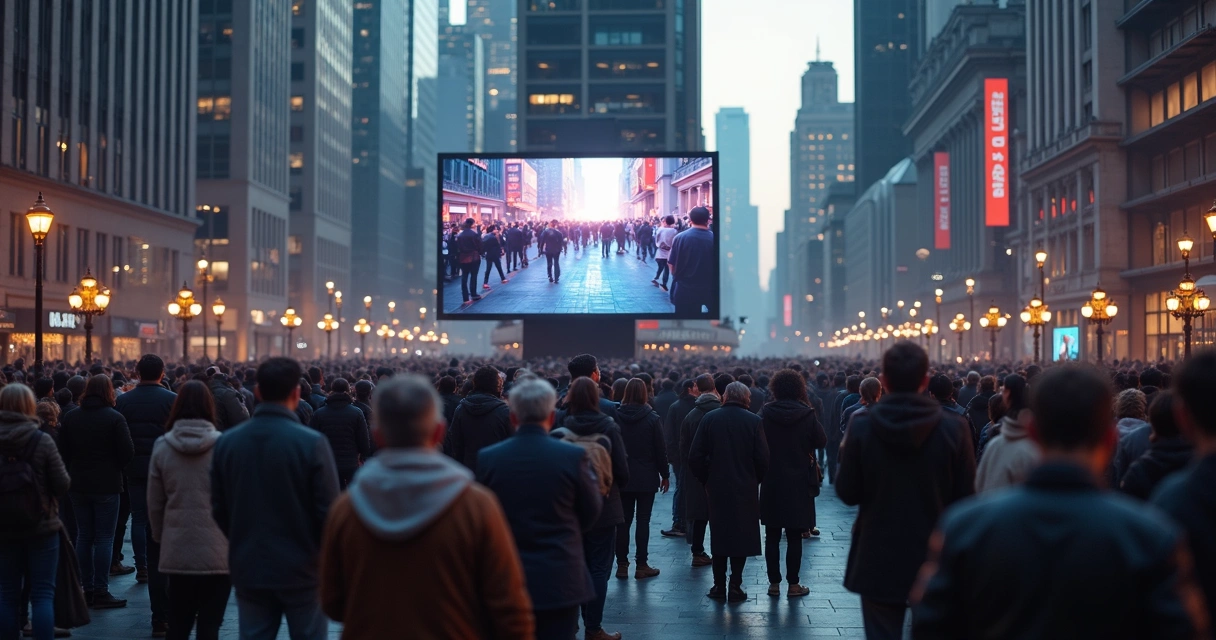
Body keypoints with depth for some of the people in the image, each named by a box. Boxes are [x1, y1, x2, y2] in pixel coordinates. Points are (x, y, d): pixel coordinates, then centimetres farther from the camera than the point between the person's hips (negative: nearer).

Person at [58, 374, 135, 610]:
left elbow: (63, 451, 6)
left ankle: (87, 589, 15)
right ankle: (101, 591, -2)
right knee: (104, 537, -1)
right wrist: (116, 468, 5)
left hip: (78, 484, 5)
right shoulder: (115, 418, -11)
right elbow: (127, 451, -13)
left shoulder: (70, 417, 3)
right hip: (106, 484, -5)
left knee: (84, 535, 12)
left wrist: (74, 471, 16)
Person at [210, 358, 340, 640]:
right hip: (300, 568, -4)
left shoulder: (226, 442, -2)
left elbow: (219, 509, 4)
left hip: (248, 568, 4)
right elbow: (328, 510, -14)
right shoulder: (312, 443, -15)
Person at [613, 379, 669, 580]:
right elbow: (660, 449, -5)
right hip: (646, 477, -2)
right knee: (643, 520, 3)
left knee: (623, 521, 7)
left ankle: (622, 564, 10)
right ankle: (641, 565, 4)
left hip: (622, 477, 2)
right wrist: (664, 474, 4)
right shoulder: (652, 418, -8)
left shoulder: (616, 417, -4)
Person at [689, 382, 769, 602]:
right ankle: (735, 586, 5)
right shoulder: (753, 421, -7)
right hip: (745, 489, -2)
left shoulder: (709, 418, -2)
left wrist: (706, 480, 8)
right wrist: (755, 481, 7)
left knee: (719, 536, 12)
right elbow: (763, 459, -9)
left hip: (717, 487, 2)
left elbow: (695, 456, -4)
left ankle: (719, 586, 13)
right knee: (741, 536, 7)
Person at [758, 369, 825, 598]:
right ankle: (793, 584, 8)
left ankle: (774, 583, 11)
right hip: (799, 484, -1)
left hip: (771, 483, 1)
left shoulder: (766, 413, -6)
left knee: (772, 536, 9)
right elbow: (821, 441, 0)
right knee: (794, 536, 6)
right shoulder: (806, 414, -9)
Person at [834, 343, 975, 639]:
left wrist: (844, 454, 12)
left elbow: (847, 494, -3)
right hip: (936, 559, 1)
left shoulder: (862, 427, -10)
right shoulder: (954, 428, -10)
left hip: (878, 559, 0)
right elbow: (965, 498, -7)